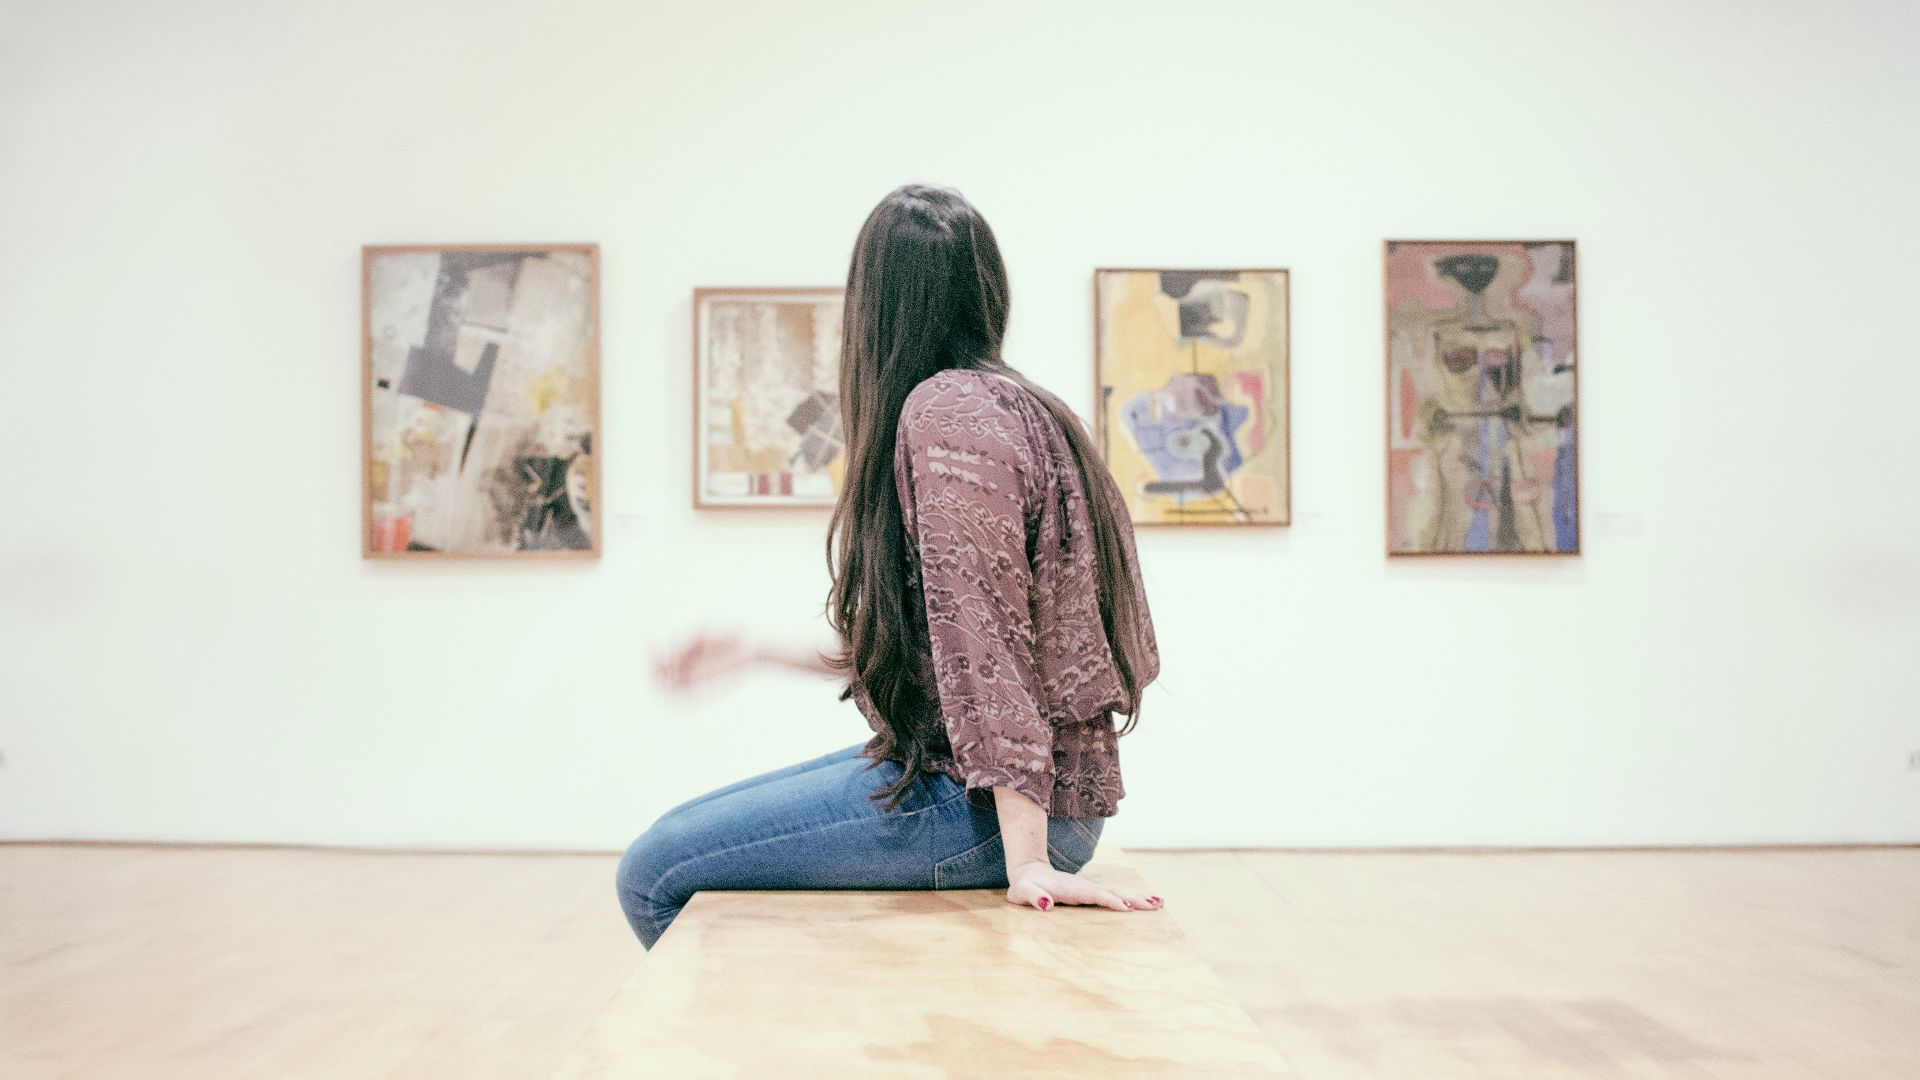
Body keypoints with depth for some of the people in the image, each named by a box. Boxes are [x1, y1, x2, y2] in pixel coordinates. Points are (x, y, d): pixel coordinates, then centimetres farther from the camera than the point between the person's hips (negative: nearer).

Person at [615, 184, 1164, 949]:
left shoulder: (947, 411, -16)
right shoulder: (1014, 407, 15)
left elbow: (981, 637, -23)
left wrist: (1026, 862, -25)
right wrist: (758, 652, 24)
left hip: (989, 803, -10)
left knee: (656, 875, -6)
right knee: (686, 832, 18)